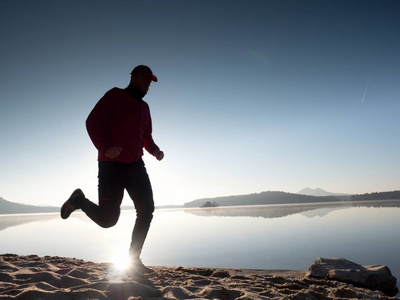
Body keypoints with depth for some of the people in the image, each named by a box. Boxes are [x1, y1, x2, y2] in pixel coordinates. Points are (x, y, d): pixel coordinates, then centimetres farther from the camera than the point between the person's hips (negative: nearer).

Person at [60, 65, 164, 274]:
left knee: (146, 210, -2)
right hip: (112, 165, -6)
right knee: (107, 219, -3)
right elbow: (93, 122, -11)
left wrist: (154, 150, 3)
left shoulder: (144, 107, 18)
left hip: (135, 165, 7)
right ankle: (78, 200, 26)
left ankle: (134, 257, 13)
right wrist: (105, 147, -28)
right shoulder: (115, 96, -3)